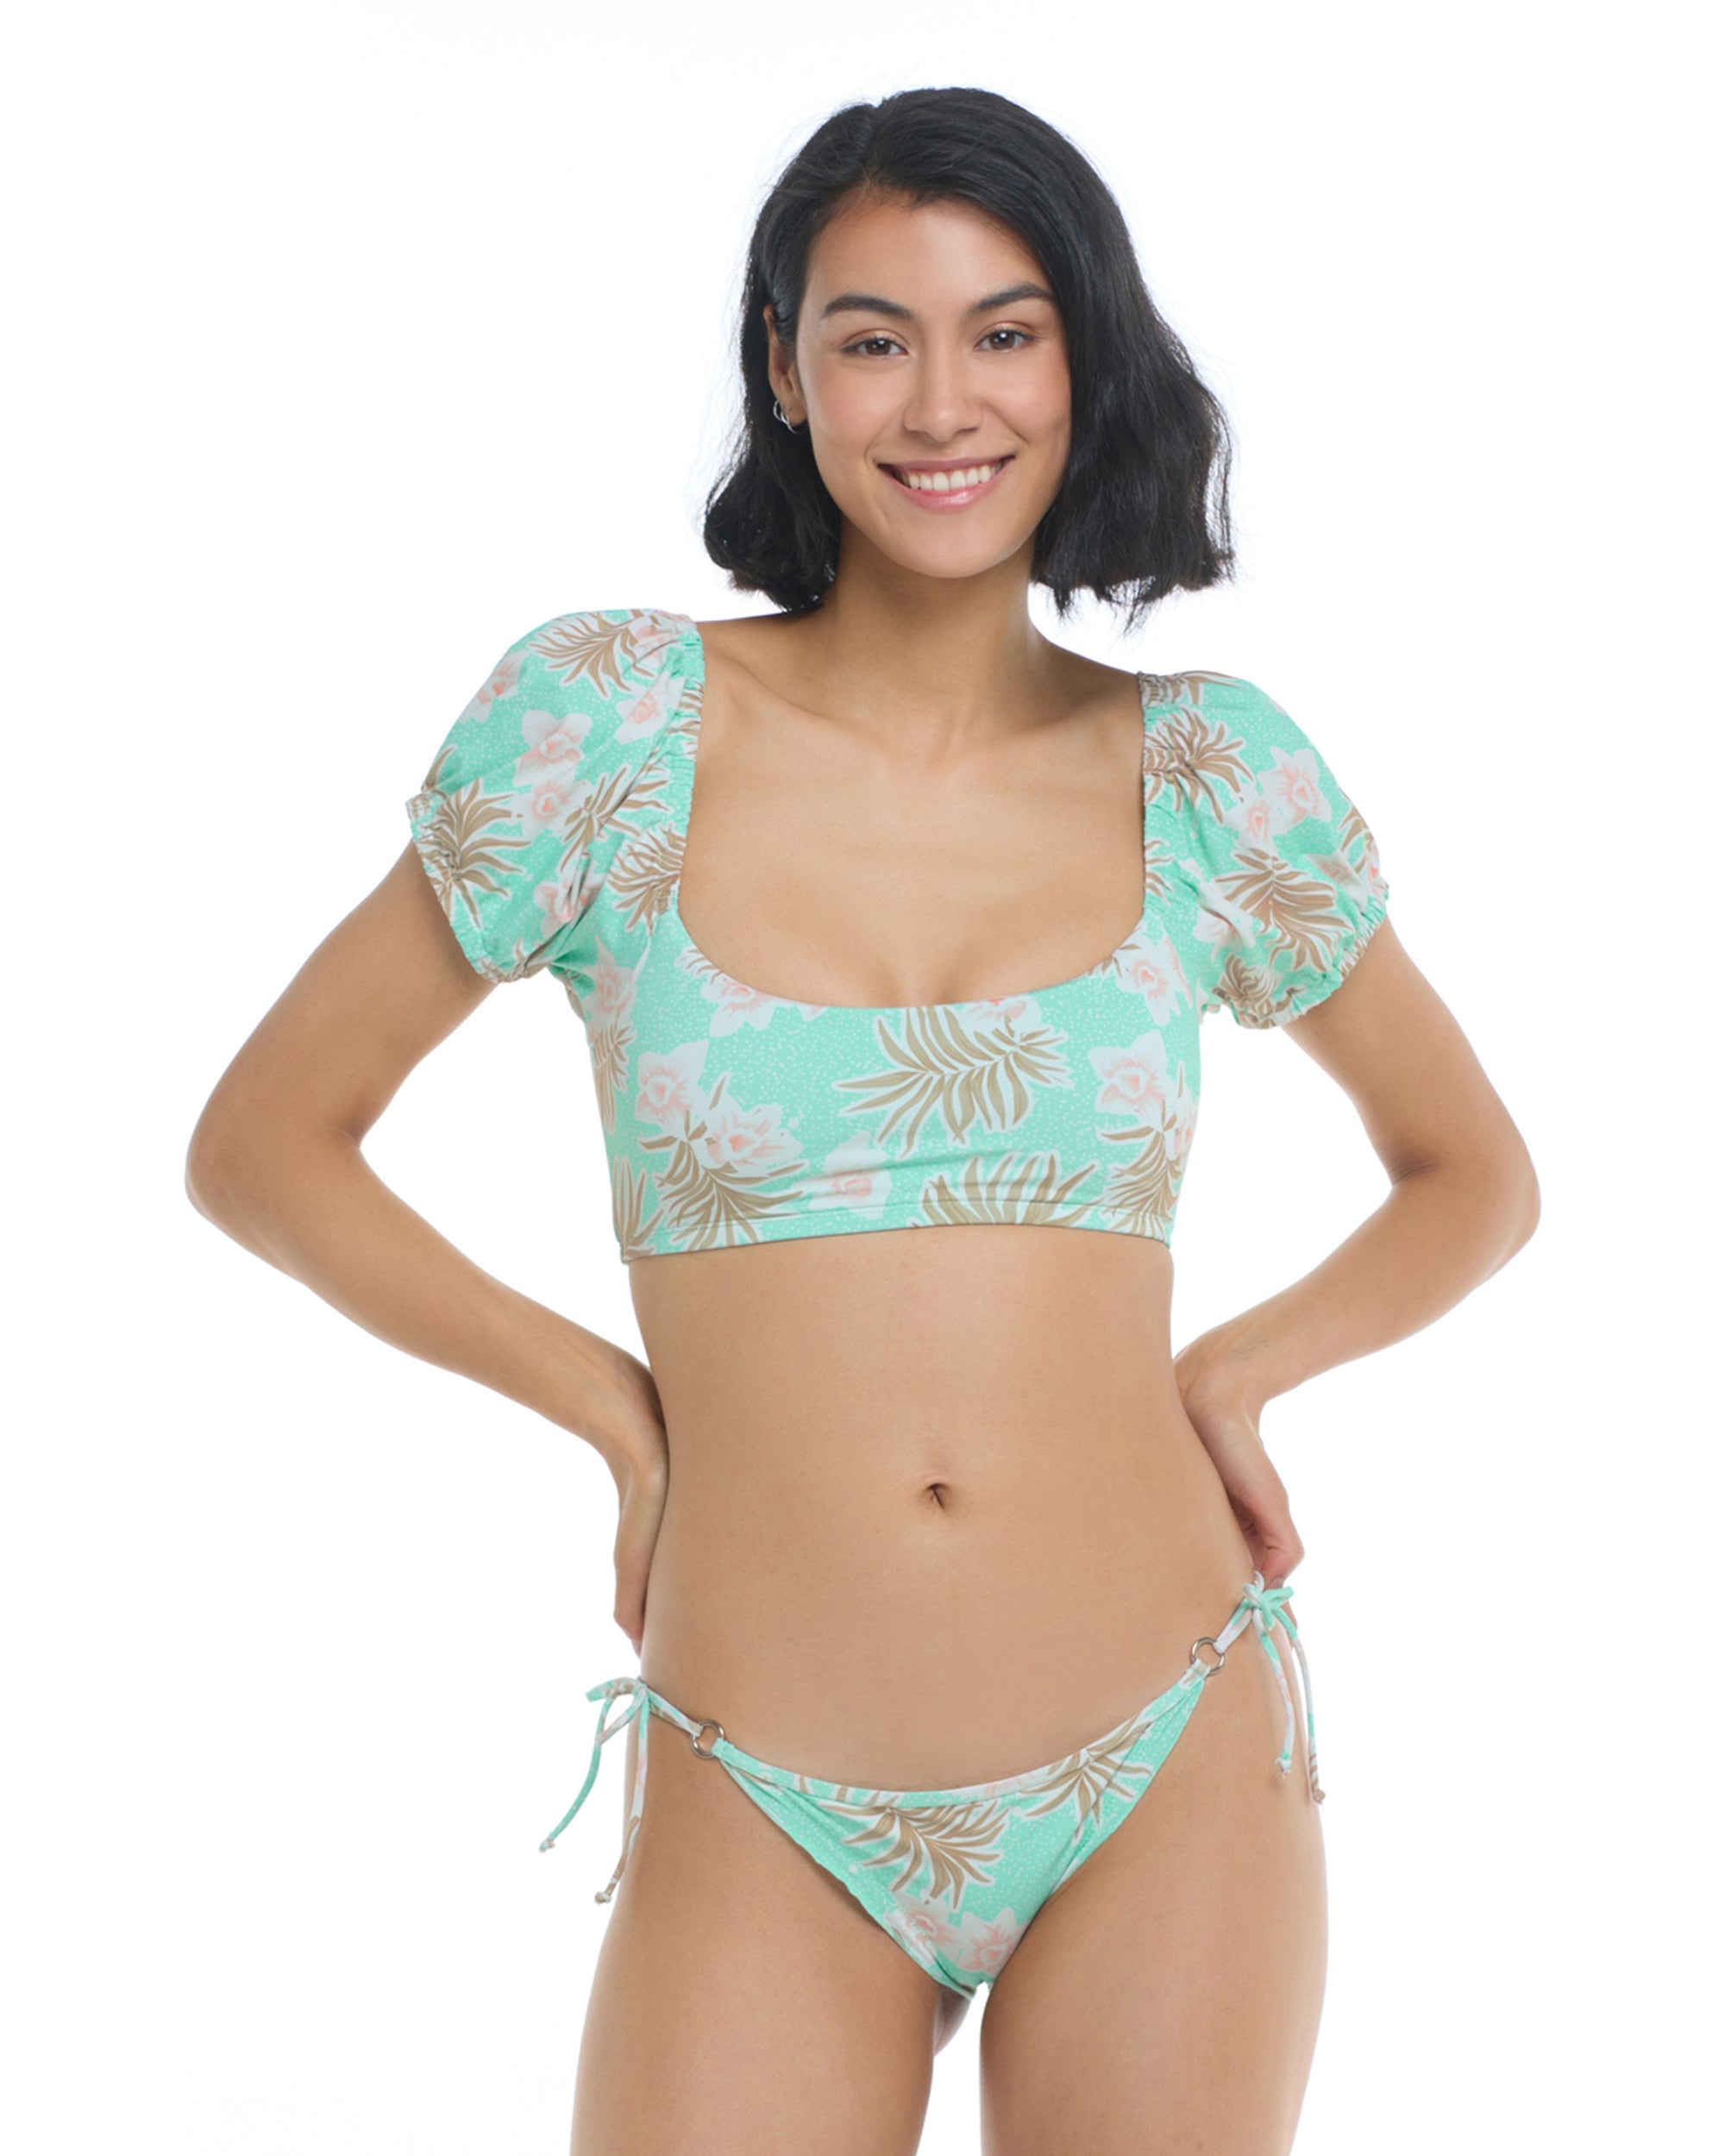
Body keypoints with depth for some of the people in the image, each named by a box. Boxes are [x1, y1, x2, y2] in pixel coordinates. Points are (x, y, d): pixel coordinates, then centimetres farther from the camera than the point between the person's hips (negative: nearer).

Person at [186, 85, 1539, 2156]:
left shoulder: (1209, 773, 1)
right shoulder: (611, 719, -3)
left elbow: (1475, 1174, 16)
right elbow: (261, 1143, 4)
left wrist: (1236, 1370, -1)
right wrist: (621, 1408, -3)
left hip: (1172, 1784, 2)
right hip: (764, 1827, -1)